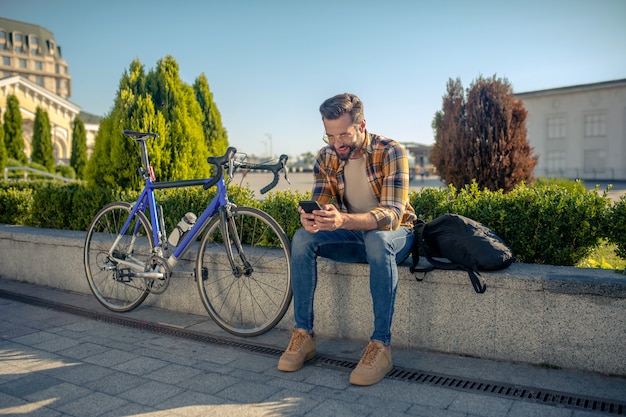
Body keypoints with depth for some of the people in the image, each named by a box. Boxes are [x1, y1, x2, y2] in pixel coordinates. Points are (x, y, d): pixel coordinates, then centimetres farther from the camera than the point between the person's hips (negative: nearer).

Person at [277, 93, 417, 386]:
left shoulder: (391, 152, -20)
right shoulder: (326, 158, -5)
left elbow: (392, 215, -30)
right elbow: (321, 205, -8)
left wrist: (342, 219, -48)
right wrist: (312, 219, -35)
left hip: (395, 234, -4)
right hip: (353, 235, 4)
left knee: (377, 240, -39)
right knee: (303, 239, -22)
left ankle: (381, 345, -32)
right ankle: (303, 334, -15)